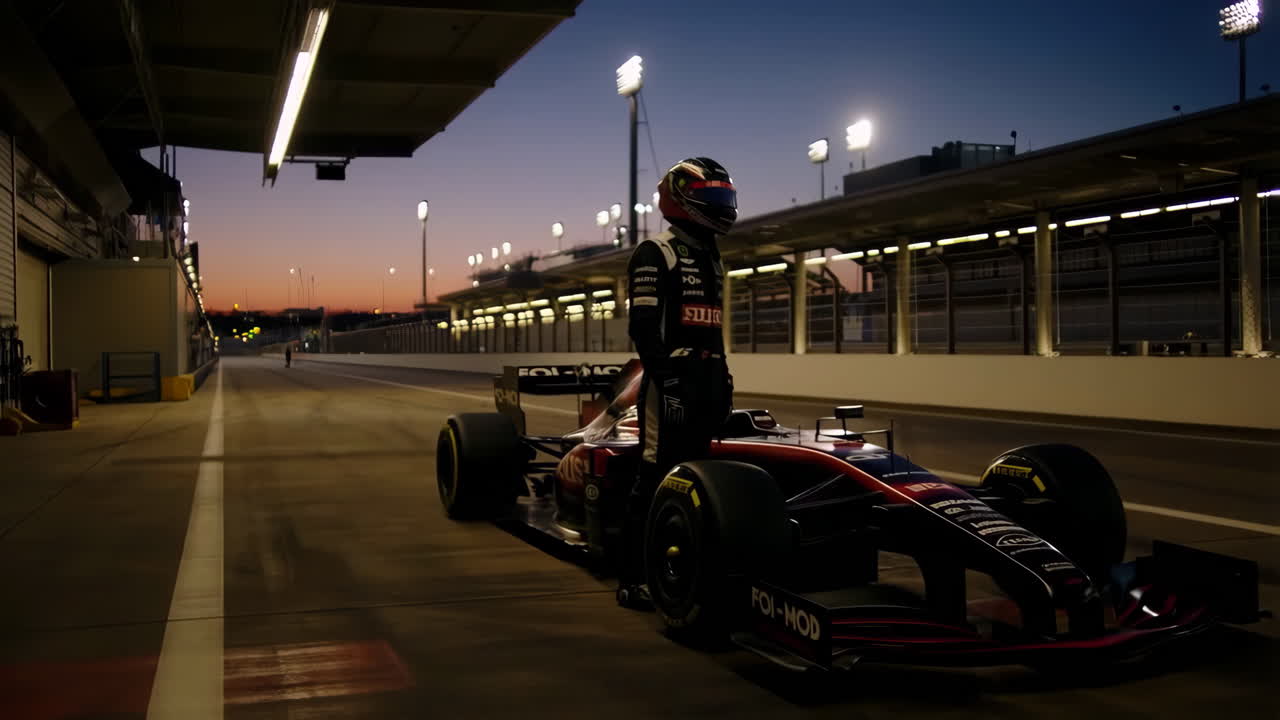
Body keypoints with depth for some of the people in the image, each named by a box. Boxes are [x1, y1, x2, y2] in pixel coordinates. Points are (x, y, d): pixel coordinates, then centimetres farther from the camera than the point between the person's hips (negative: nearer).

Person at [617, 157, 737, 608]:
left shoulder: (711, 261, 20)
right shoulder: (655, 255, -7)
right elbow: (643, 326, -16)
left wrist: (724, 376, 20)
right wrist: (666, 380, -22)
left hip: (708, 382, 9)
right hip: (671, 380, -8)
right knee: (656, 477, -9)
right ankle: (632, 581, -3)